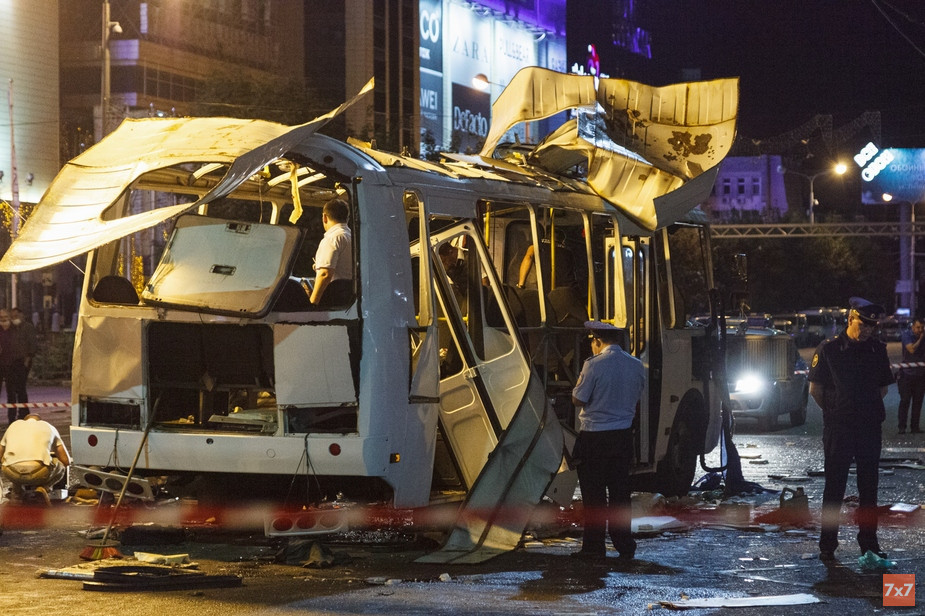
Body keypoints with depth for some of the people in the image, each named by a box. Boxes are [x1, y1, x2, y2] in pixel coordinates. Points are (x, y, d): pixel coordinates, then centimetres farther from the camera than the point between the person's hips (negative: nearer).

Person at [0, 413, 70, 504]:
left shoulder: (13, 425, 30)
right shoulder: (48, 427, 27)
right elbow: (66, 461, 25)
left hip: (11, 473, 3)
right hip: (39, 473, -3)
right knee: (62, 467, 29)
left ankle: (17, 491, 17)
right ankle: (43, 488, 1)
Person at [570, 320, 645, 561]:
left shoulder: (594, 365, -15)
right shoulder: (636, 365, 3)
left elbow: (578, 399, -10)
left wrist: (580, 379, 5)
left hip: (594, 436, -5)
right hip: (623, 435, 5)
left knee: (593, 495, 2)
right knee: (620, 492, 12)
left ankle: (594, 547, 5)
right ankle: (624, 546, 15)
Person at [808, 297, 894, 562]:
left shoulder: (877, 349, 6)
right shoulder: (829, 349, -5)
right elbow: (815, 388, 0)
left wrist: (869, 409, 10)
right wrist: (835, 411, 3)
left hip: (870, 428, 3)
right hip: (837, 428, -3)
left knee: (869, 487, 7)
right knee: (834, 487, 0)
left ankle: (869, 543, 15)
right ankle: (827, 546, 5)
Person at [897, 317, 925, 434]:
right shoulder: (906, 335, -4)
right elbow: (912, 349, -17)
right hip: (907, 374, -3)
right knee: (905, 401, -4)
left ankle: (914, 426, 9)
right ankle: (902, 427, -1)